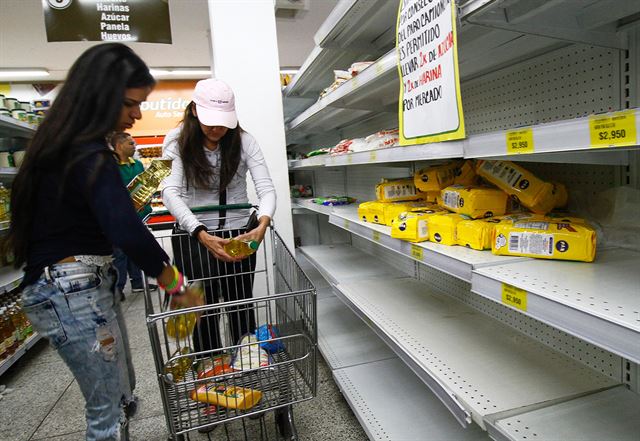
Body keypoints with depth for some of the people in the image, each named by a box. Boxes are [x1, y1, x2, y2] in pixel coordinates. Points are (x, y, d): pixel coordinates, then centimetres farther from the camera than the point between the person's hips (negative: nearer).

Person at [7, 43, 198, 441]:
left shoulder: (64, 144, 11)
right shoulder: (89, 155, -21)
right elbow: (128, 233, -28)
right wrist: (176, 284, -19)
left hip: (90, 283, 10)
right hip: (73, 291, -10)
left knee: (122, 389, 21)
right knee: (107, 407, 4)